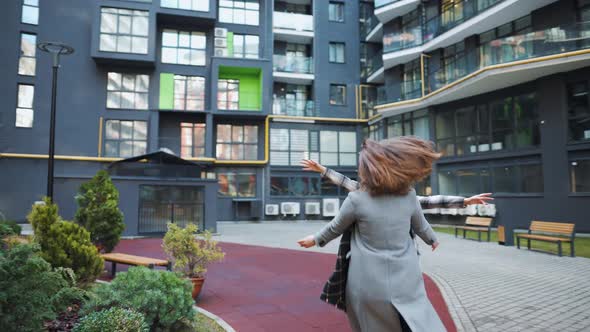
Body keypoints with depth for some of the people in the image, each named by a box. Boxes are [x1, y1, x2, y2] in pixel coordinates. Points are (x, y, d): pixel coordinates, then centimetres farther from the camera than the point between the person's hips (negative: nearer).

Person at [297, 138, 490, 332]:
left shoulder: (356, 199, -15)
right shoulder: (409, 196, -5)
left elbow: (335, 228, 1)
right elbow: (421, 227, 12)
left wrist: (316, 239, 21)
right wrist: (432, 240, 35)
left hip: (369, 286, -2)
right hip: (406, 284, 2)